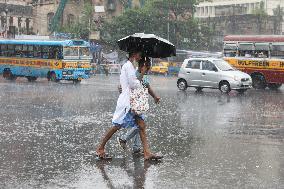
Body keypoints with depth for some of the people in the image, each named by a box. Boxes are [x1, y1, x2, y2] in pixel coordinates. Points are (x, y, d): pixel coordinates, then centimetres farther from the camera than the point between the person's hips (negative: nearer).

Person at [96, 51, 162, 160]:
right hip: (126, 101, -10)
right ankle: (100, 148, 3)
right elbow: (134, 85, -14)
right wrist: (142, 74, -3)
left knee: (142, 125, 1)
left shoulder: (130, 66, 21)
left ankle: (147, 153, -3)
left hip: (133, 102, 10)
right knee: (117, 126, -7)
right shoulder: (128, 66, -10)